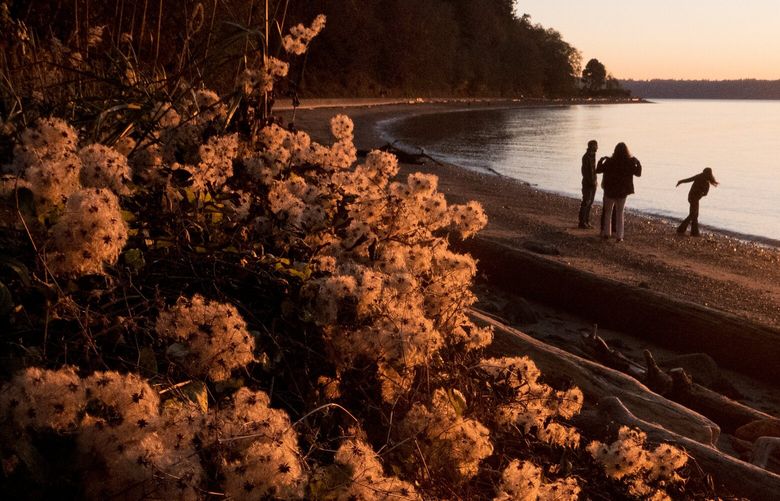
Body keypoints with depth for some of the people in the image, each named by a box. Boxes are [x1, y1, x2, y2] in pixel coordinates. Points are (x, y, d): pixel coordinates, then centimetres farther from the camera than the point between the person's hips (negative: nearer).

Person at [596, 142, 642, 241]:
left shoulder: (609, 162, -13)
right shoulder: (630, 163, -9)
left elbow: (598, 170, -1)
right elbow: (638, 173, 6)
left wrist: (601, 160, 14)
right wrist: (638, 163, 19)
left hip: (610, 192, -1)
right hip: (623, 193, 1)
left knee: (608, 213, 15)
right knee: (620, 214, 12)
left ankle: (606, 233, 14)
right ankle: (619, 236, 9)